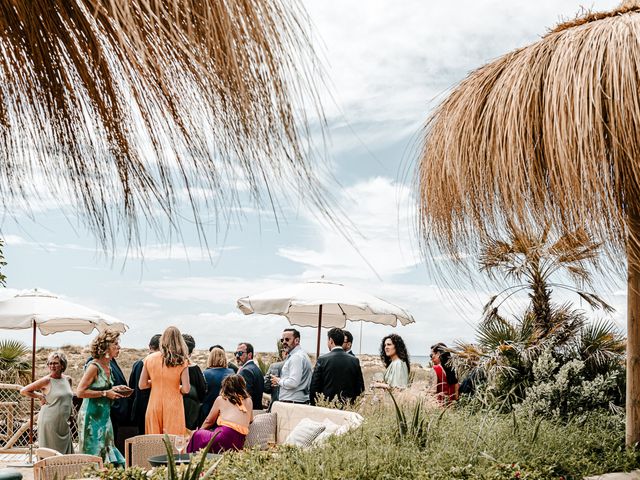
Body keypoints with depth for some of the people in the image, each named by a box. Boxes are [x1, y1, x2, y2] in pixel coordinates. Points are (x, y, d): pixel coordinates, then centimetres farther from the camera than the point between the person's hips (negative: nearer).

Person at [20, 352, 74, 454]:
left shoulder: (67, 379, 7)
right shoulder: (46, 381, -8)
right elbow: (23, 391, -4)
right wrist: (40, 396, -4)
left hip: (64, 423, 5)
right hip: (49, 422, -5)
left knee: (66, 452, 5)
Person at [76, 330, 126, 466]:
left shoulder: (108, 366, 10)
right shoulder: (94, 366, -16)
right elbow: (80, 392, -21)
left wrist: (114, 390, 6)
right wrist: (105, 393, -19)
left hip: (104, 416, 8)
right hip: (91, 417, -8)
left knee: (107, 454, 9)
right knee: (93, 453, -2)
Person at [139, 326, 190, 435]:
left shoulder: (150, 359, -1)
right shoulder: (182, 362, -9)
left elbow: (142, 385, 4)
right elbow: (186, 389, -10)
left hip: (154, 406, 3)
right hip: (173, 407, -3)